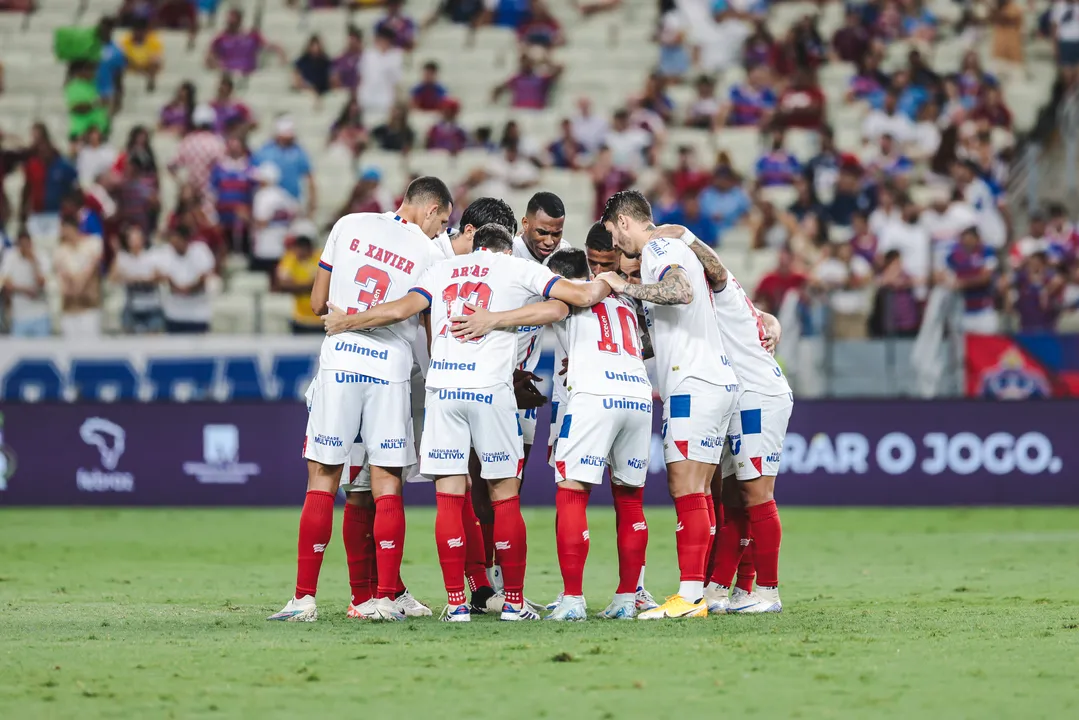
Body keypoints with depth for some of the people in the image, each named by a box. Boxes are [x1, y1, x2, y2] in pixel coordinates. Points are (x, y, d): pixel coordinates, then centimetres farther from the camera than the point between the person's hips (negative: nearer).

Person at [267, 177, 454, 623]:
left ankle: (304, 598, -1)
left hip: (339, 360, 1)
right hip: (391, 368, -1)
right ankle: (384, 598, 1)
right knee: (386, 486, 5)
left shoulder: (348, 227, 8)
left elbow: (317, 304, 13)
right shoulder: (429, 254, 4)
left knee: (322, 481, 3)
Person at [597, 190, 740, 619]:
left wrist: (625, 287, -18)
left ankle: (690, 596, -18)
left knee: (685, 488, -13)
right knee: (696, 494, 8)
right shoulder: (672, 249, 25)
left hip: (694, 385, -10)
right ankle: (698, 594, 6)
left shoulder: (657, 250, -6)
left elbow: (682, 293, -29)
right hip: (717, 381, 10)